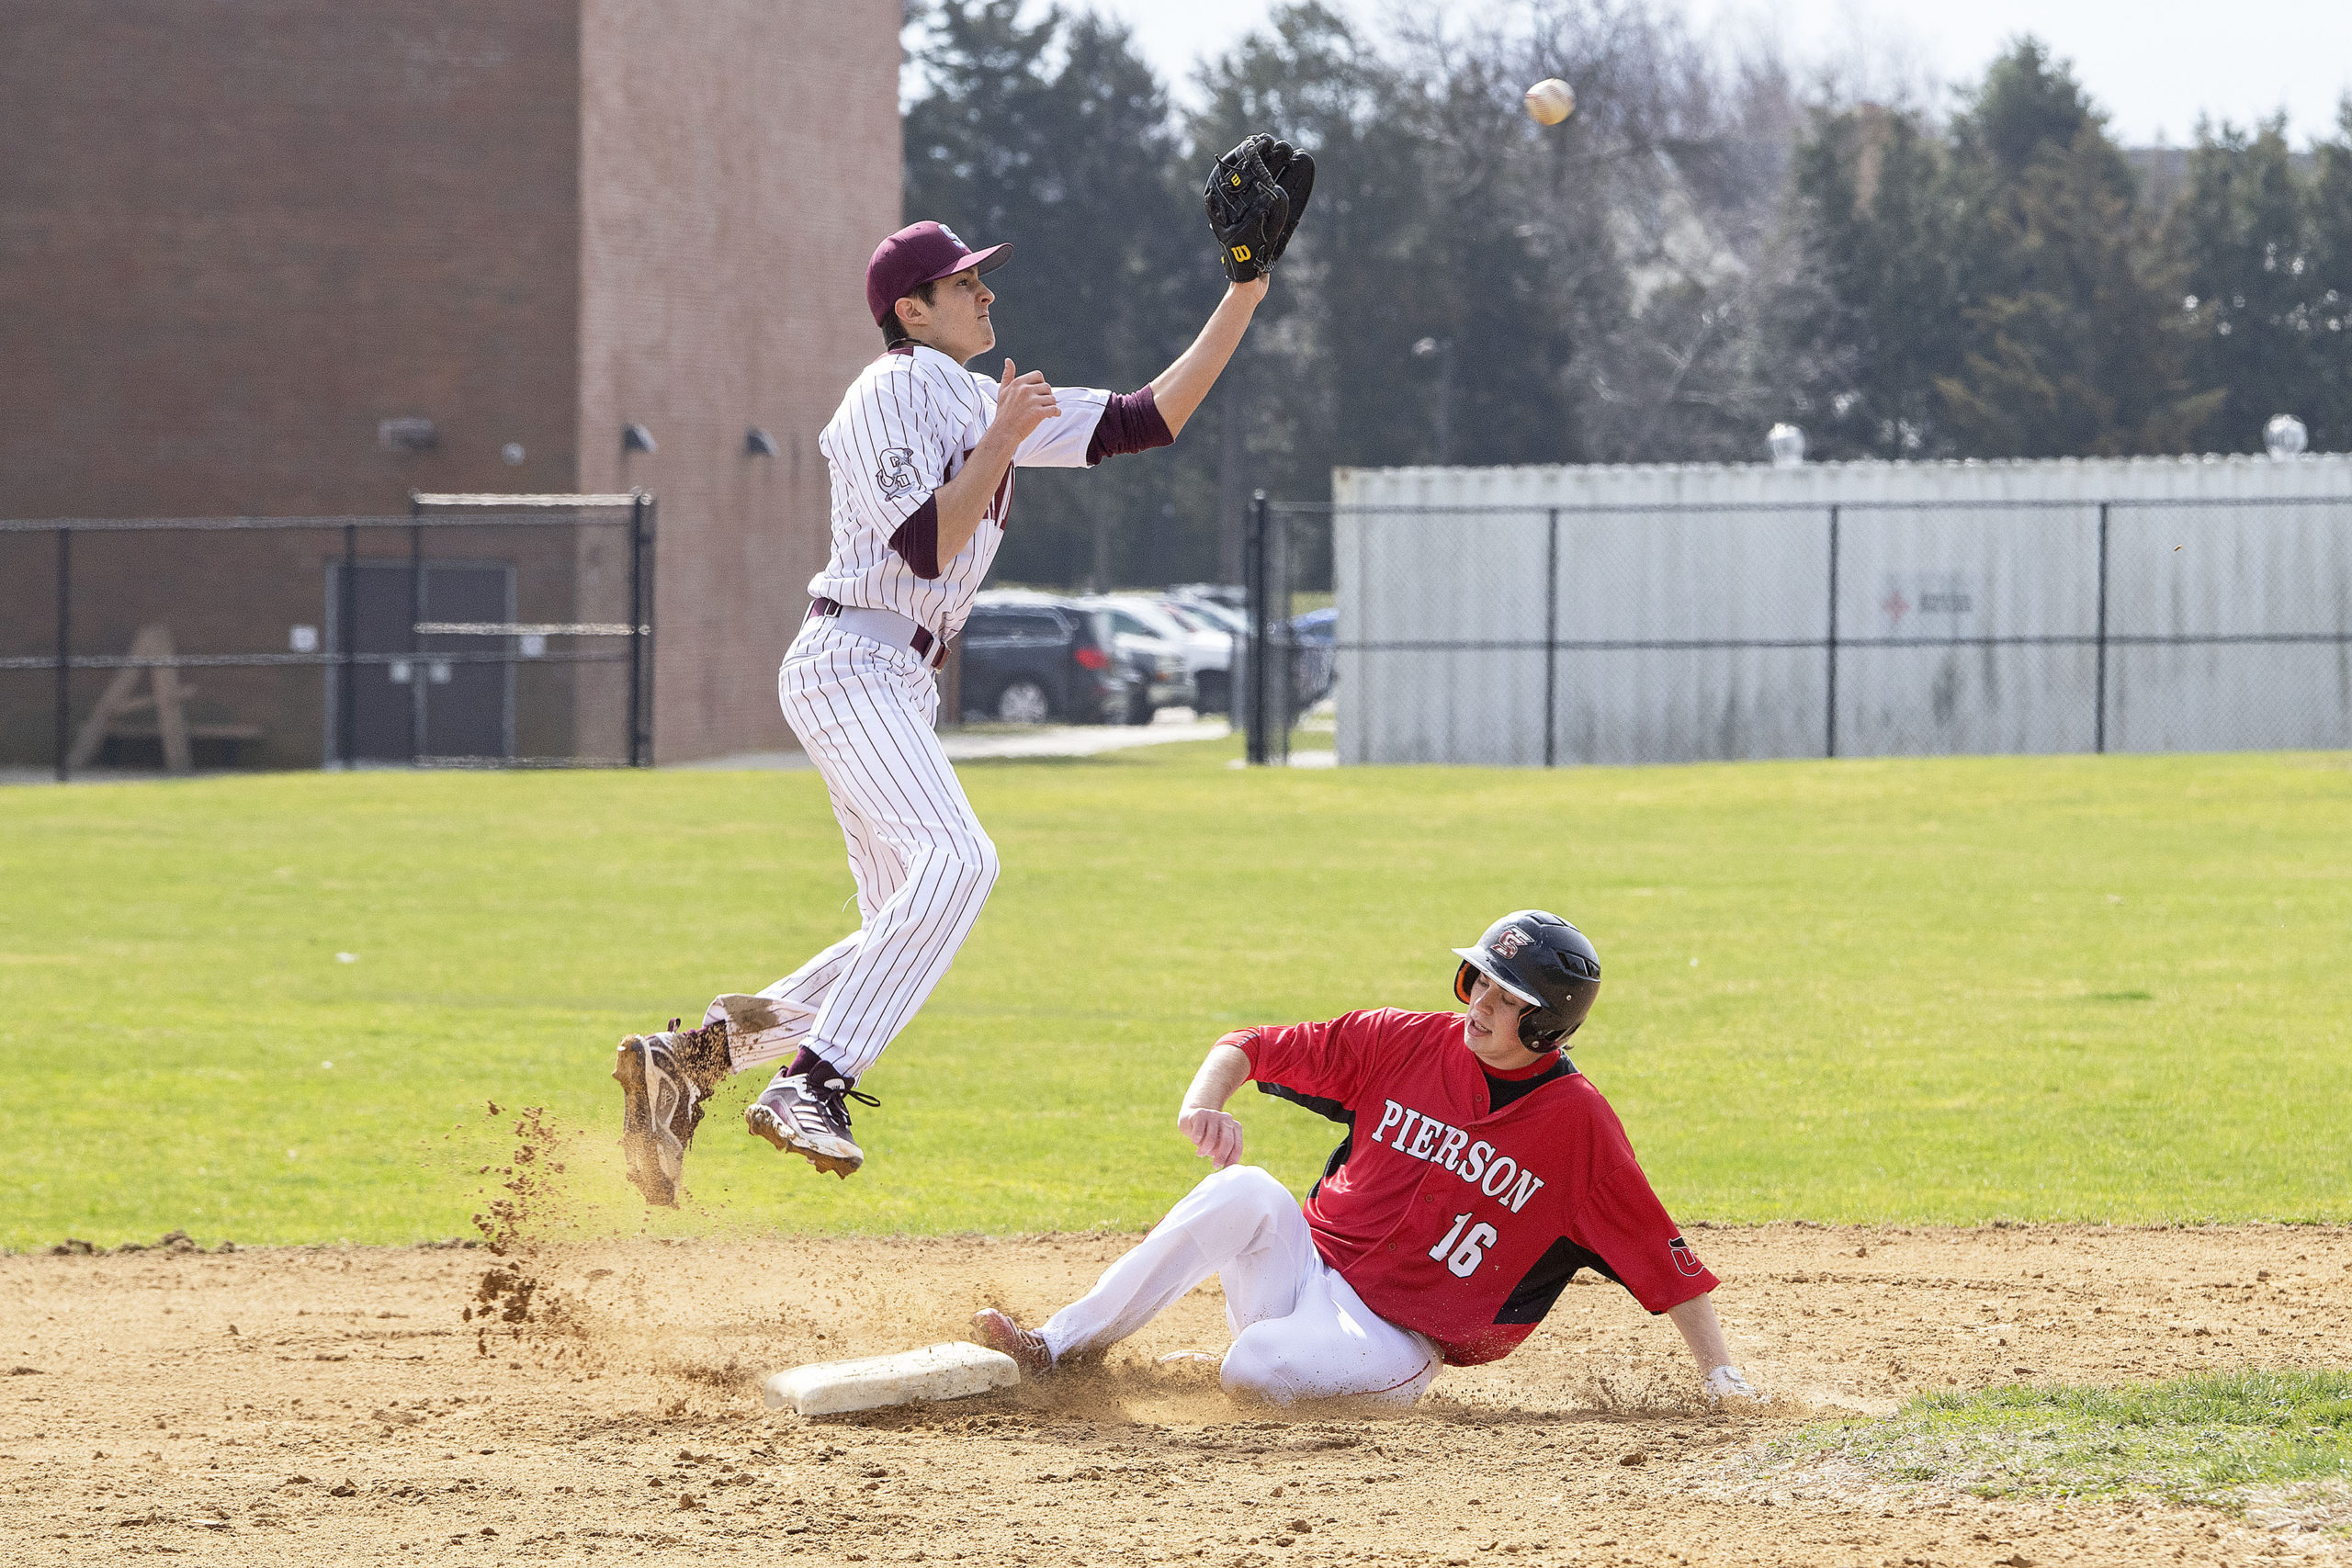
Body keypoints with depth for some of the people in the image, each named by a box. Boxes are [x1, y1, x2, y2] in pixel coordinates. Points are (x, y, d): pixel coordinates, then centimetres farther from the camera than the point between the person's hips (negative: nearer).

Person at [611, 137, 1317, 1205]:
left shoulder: (991, 403, 19)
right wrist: (999, 446, -15)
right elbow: (928, 545, -18)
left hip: (897, 682, 10)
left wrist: (1245, 290, 11)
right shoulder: (898, 392, -8)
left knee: (903, 927, 8)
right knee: (953, 859, -28)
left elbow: (1150, 420, 15)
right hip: (850, 664, -10)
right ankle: (810, 1086, -35)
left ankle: (690, 1058, 9)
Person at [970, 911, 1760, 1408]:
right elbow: (1248, 1048, 5)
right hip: (1306, 1266, 3)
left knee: (1255, 1368, -34)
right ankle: (1057, 1350, -29)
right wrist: (1203, 1102, -16)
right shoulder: (1405, 1043, 1)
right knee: (1243, 1191, -29)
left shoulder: (1576, 1120, -9)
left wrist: (1718, 1370, -16)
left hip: (1392, 1337, -3)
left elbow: (1662, 1258, -9)